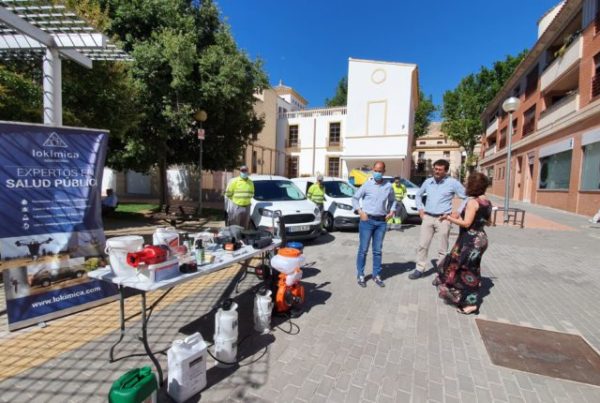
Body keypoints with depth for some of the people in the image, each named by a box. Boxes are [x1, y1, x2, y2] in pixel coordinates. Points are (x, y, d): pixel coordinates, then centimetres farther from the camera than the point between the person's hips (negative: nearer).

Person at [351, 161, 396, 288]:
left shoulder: (388, 186, 7)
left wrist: (392, 211, 4)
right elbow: (355, 198, 3)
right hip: (367, 221, -3)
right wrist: (360, 211, -9)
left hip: (381, 222, 3)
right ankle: (360, 275, 13)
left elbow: (393, 200, 21)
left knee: (377, 250, 10)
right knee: (363, 249, 2)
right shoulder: (367, 185, -1)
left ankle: (376, 275, 22)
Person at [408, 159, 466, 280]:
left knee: (442, 249, 6)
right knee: (422, 245, 5)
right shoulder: (428, 182, 7)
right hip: (428, 217, 4)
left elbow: (466, 197, 0)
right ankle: (419, 269, 16)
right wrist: (420, 209, 11)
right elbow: (418, 195, 22)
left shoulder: (453, 182, -4)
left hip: (443, 219, -3)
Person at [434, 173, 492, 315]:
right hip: (480, 238, 9)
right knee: (470, 270, 19)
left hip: (470, 240, -9)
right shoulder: (487, 202, 8)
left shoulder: (472, 202, -19)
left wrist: (449, 218, -12)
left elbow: (466, 223, -22)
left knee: (463, 270, 3)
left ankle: (470, 303, 11)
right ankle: (471, 300, 32)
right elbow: (487, 222, 16)